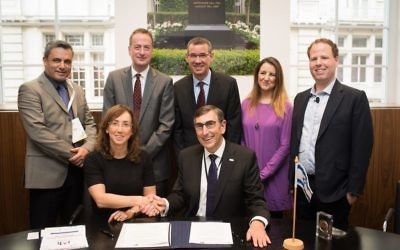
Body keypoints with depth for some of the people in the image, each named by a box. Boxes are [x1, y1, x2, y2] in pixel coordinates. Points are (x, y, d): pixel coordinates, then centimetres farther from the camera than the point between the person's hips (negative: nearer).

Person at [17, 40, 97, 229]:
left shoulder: (77, 90, 14)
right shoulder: (30, 90, -7)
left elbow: (89, 123, 12)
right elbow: (37, 131, -17)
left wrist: (86, 148, -8)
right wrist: (72, 154, -15)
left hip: (77, 170, 6)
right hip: (47, 172, -6)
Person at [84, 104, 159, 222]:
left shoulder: (143, 157, 2)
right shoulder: (93, 159, -3)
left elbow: (150, 197, 2)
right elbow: (100, 199, -13)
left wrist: (131, 212, -14)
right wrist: (138, 200, -19)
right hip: (102, 224, -1)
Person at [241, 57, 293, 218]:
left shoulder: (285, 107, -6)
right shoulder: (246, 105, 4)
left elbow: (285, 145, -9)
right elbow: (241, 140, 7)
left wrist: (263, 173, -12)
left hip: (274, 177, -3)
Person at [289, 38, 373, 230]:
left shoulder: (355, 98, -7)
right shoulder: (300, 98, 10)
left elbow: (362, 147, -10)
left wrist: (353, 190, -12)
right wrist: (291, 181, 11)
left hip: (333, 189, -5)